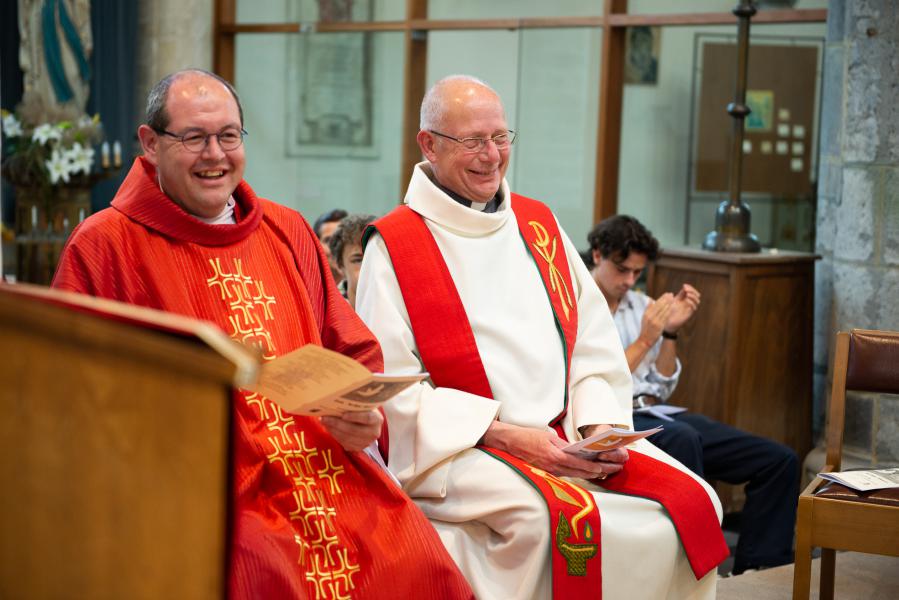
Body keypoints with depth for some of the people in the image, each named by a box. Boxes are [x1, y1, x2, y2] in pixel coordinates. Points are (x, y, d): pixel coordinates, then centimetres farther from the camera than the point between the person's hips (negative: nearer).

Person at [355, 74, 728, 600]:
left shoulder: (539, 225, 16)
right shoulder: (393, 246, -1)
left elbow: (595, 342, 14)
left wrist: (601, 427, -5)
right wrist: (505, 436, -16)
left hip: (570, 437, 5)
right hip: (461, 449, -5)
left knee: (694, 502, -16)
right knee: (562, 516, -34)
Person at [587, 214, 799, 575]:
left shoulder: (640, 305, 17)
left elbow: (663, 388, 15)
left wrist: (670, 332, 1)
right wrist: (644, 340, -12)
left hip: (658, 414, 7)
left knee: (780, 461, -8)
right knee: (681, 438, -41)